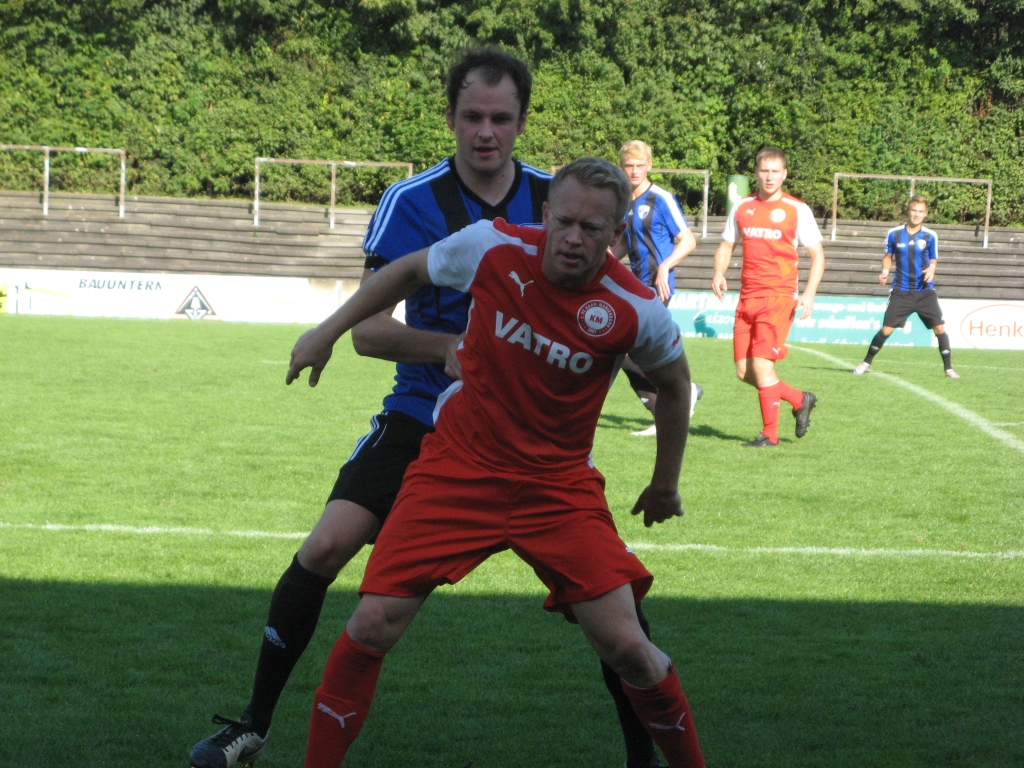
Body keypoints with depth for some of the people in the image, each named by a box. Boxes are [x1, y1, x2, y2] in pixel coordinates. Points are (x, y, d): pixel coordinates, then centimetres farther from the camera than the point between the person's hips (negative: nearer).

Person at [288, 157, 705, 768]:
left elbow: (674, 384, 8)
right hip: (458, 466, 1)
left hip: (559, 483, -1)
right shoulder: (493, 247, -12)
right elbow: (411, 270, 9)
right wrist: (328, 331, 13)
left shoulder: (637, 310, -14)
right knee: (373, 625, -11)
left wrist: (665, 483, 17)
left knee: (625, 647, -10)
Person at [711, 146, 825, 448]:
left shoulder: (797, 210, -1)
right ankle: (800, 400, 25)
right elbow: (726, 245, 21)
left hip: (779, 297, -5)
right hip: (747, 297, 5)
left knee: (761, 363, -15)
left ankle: (770, 432, -2)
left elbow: (817, 255, 0)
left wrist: (809, 293, -14)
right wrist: (719, 273, 1)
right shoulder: (742, 207, 11)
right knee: (744, 371, 4)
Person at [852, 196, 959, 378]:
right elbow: (888, 256, 12)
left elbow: (933, 260, 9)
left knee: (939, 328, -8)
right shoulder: (894, 234, -2)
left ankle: (948, 368, 5)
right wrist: (885, 271, -8)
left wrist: (931, 269, -14)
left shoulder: (930, 236, -1)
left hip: (925, 290, 0)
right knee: (886, 329, -3)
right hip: (901, 291, 0)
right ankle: (866, 363, 15)